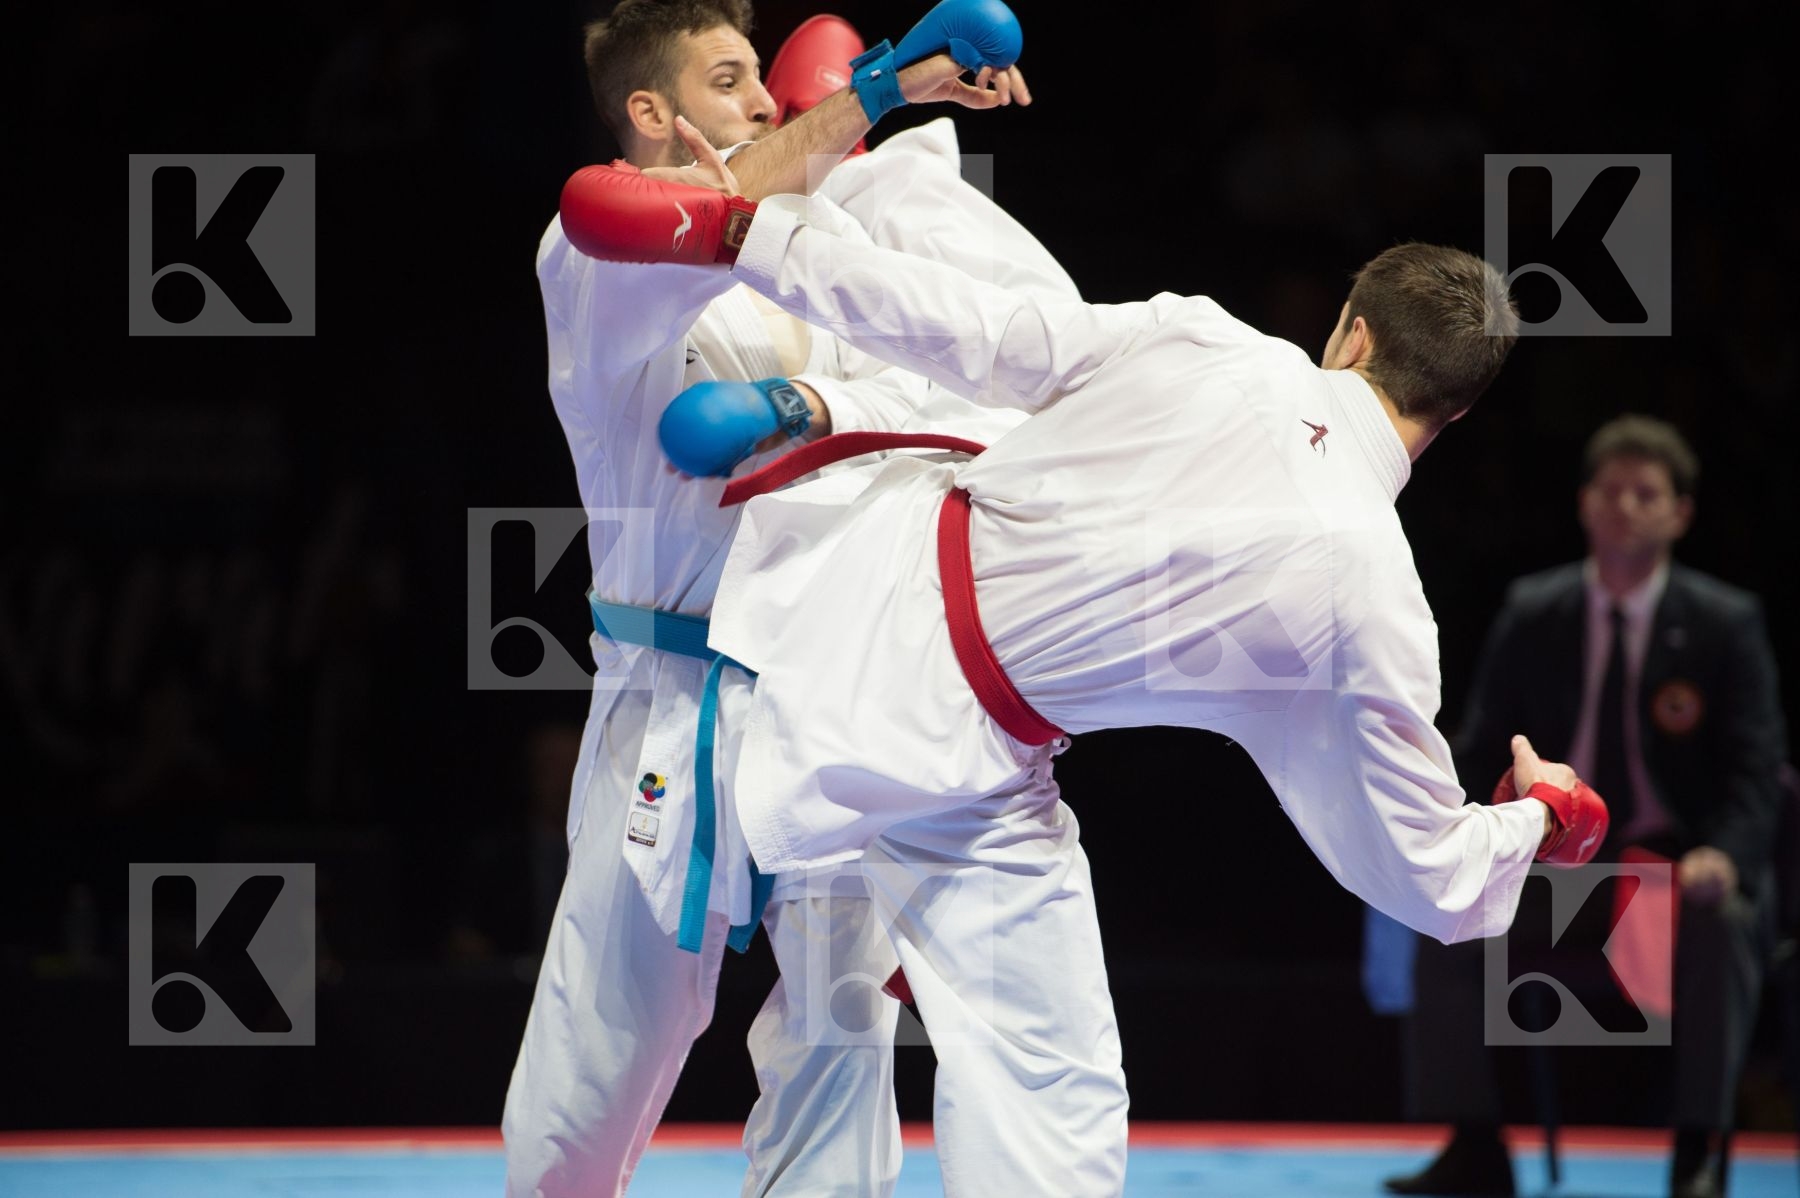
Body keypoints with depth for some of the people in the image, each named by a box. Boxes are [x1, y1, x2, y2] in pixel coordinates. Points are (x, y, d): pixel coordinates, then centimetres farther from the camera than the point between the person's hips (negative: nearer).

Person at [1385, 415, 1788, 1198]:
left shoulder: (1726, 623, -2)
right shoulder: (1532, 615, 5)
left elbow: (1755, 772, -6)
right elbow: (1478, 747, 6)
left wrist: (1724, 855, -28)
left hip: (1683, 866, -3)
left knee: (1721, 923, -37)